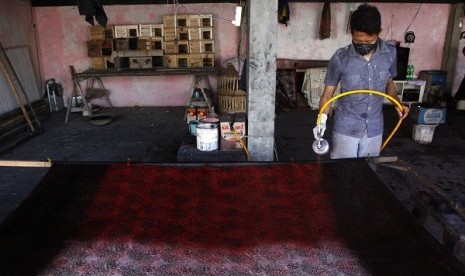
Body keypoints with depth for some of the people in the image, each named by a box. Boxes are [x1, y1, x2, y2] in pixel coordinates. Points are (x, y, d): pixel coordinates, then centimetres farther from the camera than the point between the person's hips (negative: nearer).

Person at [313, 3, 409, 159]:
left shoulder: (390, 54, -6)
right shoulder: (340, 58, -15)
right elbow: (328, 93, -7)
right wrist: (322, 118, -22)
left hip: (374, 128, 3)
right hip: (346, 128, -3)